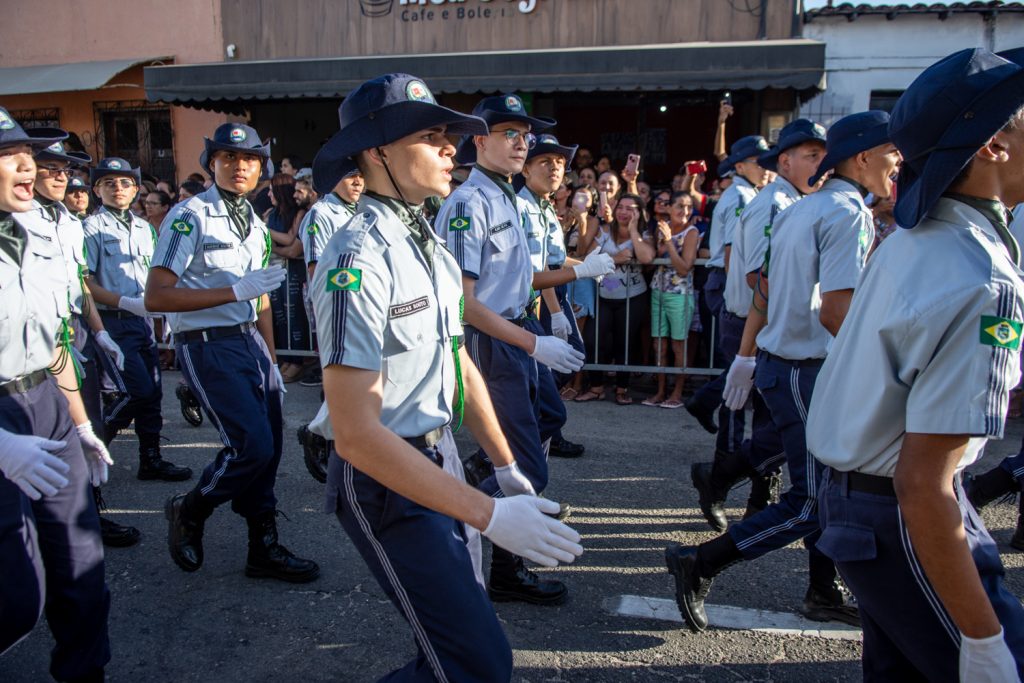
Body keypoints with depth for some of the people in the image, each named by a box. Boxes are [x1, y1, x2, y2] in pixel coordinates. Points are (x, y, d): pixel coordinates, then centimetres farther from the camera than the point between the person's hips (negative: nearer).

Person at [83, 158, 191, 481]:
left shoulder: (144, 228, 14)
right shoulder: (92, 228, -6)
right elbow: (85, 283, -11)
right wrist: (127, 303, -19)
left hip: (144, 320, 7)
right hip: (114, 322, -7)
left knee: (152, 392, 8)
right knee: (139, 390, -11)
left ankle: (151, 460, 18)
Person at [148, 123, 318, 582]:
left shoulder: (256, 226, 15)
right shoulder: (190, 217, -9)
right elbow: (156, 296, -17)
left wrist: (271, 362, 18)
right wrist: (236, 291, -21)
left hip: (250, 342, 7)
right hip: (208, 346, -7)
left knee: (268, 450, 7)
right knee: (253, 445, -13)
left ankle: (265, 549, 22)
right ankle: (189, 512, 15)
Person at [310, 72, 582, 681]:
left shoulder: (431, 244, 7)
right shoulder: (359, 259, -22)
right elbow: (357, 430, -27)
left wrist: (506, 468, 10)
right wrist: (488, 514, -27)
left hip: (441, 462, 9)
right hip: (386, 480, -8)